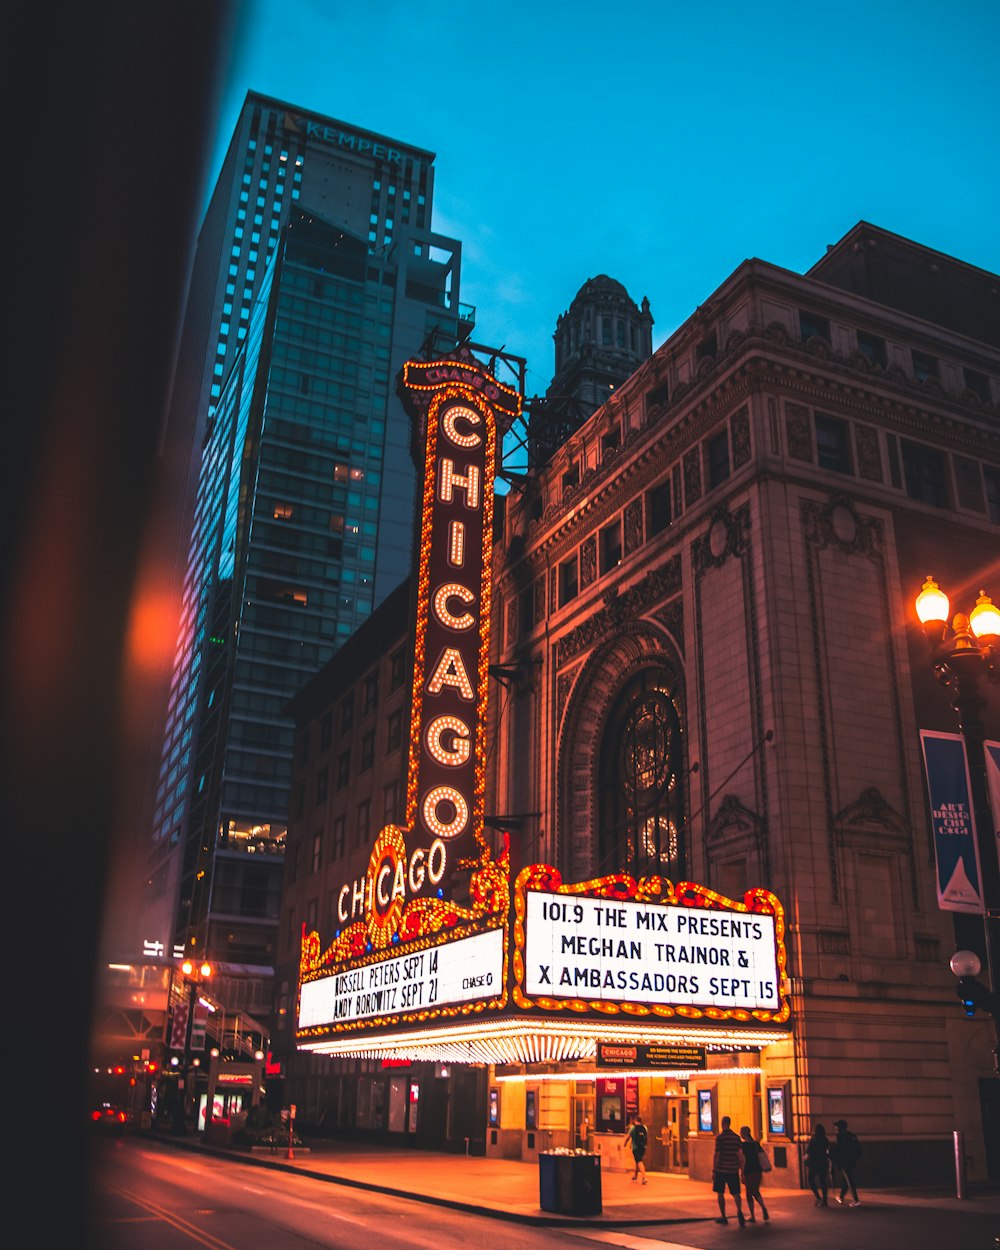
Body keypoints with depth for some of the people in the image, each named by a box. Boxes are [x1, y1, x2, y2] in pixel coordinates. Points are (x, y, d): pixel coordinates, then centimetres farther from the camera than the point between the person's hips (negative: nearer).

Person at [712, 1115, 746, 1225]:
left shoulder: (720, 1137, -10)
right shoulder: (736, 1137, 4)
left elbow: (716, 1155, -12)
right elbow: (740, 1155, 4)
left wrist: (713, 1171, -7)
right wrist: (742, 1170, 12)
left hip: (721, 1170, -4)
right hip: (733, 1170, 4)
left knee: (720, 1193, 11)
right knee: (736, 1193, 7)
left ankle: (723, 1217, 13)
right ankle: (739, 1211, -20)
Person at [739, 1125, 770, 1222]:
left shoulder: (742, 1144, -10)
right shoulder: (756, 1144, 8)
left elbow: (743, 1160, -14)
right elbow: (760, 1157, 10)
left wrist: (742, 1173, -10)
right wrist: (761, 1171, 18)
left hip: (749, 1171, -6)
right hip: (758, 1170, 6)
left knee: (749, 1194, 7)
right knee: (756, 1192, 19)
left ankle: (752, 1216, 7)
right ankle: (763, 1208, -5)